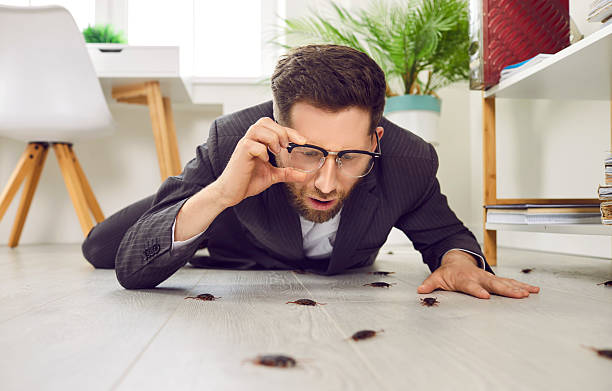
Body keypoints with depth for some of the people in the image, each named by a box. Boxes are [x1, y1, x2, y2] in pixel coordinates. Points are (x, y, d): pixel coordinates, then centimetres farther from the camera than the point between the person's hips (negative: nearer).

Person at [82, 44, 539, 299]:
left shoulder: (411, 162, -38)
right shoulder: (232, 141, -44)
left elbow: (445, 234, -14)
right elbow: (130, 269, -43)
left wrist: (459, 260, -40)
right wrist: (218, 195, -61)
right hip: (242, 254, -2)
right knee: (99, 246, 7)